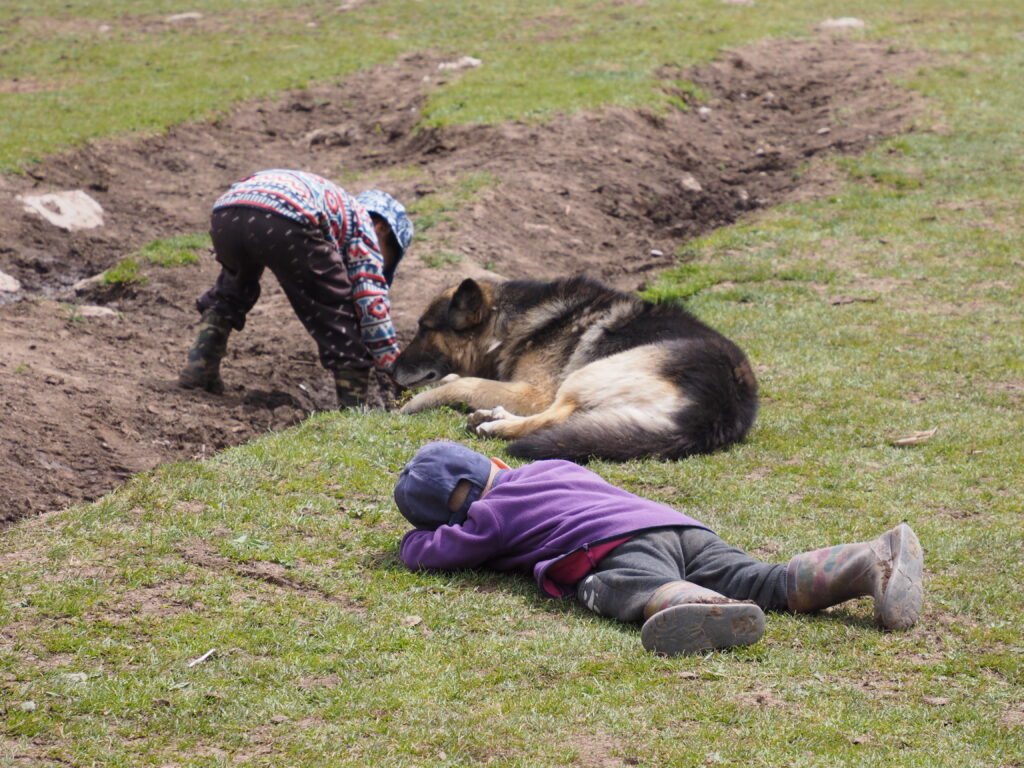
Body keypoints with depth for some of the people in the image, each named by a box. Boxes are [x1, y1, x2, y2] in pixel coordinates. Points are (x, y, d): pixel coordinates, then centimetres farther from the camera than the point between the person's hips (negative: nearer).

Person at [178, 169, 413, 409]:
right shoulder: (362, 222, 26)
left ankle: (199, 366, 33)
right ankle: (353, 408, 8)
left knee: (231, 289, 39)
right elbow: (371, 301, 15)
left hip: (225, 215, 7)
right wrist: (395, 371, 19)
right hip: (286, 224, -7)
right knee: (338, 314, 10)